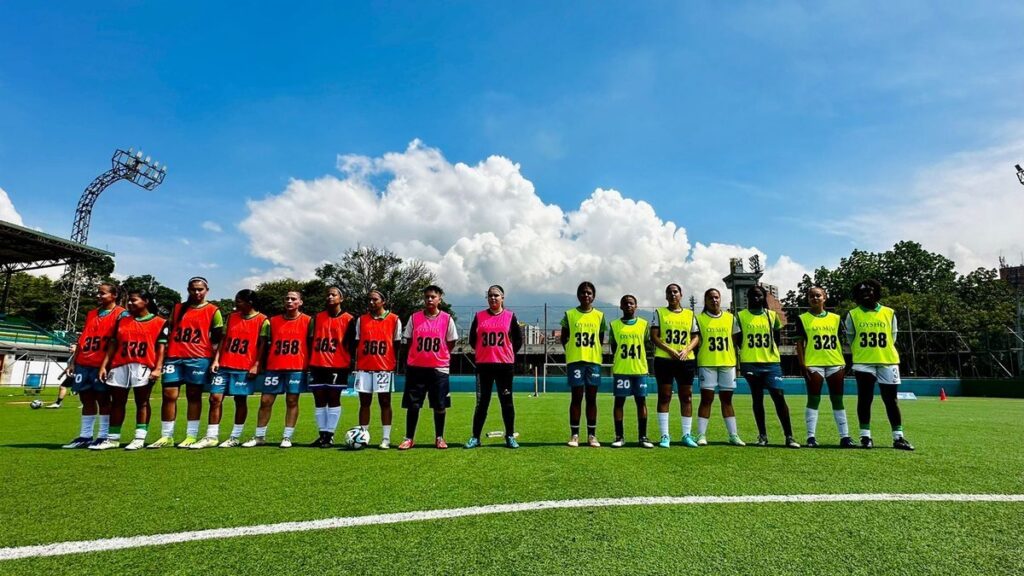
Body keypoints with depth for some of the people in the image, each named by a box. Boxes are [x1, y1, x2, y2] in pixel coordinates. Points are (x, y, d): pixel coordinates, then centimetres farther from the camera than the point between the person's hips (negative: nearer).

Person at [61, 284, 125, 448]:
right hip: (83, 364, 7)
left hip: (102, 364, -7)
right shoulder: (91, 314, 19)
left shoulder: (120, 314, -3)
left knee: (103, 399, -2)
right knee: (86, 400, 9)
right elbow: (82, 338, 20)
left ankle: (103, 437, 2)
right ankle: (85, 436, 15)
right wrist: (73, 361, 14)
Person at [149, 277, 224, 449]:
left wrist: (215, 359, -6)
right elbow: (168, 332, 17)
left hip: (198, 358, -4)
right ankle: (166, 436, 11)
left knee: (194, 396, 2)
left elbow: (217, 339, 2)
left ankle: (192, 436, 8)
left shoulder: (213, 311, 3)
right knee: (169, 395, 2)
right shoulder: (177, 308, 15)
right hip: (174, 357, 4)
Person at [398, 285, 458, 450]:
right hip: (416, 367, 1)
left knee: (439, 405, 5)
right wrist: (421, 355, 6)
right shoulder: (414, 318, 3)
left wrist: (437, 356, 5)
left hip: (439, 368, -1)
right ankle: (409, 438, 16)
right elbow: (408, 341, 10)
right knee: (412, 405, 4)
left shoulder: (447, 319, 0)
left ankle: (439, 438, 19)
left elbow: (451, 343, 7)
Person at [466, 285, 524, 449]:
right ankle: (475, 437, 13)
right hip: (483, 365, 1)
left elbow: (518, 339, 8)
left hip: (505, 365, -1)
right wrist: (484, 351, 10)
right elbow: (472, 339, 12)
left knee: (506, 402, 5)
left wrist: (509, 354, 4)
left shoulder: (510, 316, 3)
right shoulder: (479, 316, 5)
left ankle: (510, 437, 15)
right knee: (481, 402, 5)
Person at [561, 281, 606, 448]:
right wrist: (571, 351, 1)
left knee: (591, 398, 5)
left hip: (594, 361, 2)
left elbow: (601, 339, 13)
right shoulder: (569, 314, 3)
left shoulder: (600, 316, 7)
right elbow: (564, 338, 9)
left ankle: (592, 435, 12)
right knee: (576, 397, 1)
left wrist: (593, 352, 3)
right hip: (575, 361, -1)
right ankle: (574, 435, 8)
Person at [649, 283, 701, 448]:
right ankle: (665, 436, 5)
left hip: (686, 360, 3)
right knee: (664, 397, 0)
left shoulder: (690, 314, 12)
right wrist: (670, 350, -15)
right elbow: (654, 337, -2)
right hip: (663, 359, -2)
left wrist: (686, 350, -11)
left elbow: (696, 337, 9)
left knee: (687, 397, 6)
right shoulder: (659, 313, 5)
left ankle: (687, 434, 15)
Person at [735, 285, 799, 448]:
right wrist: (748, 352, 2)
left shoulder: (773, 315, 8)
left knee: (779, 397, -6)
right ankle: (762, 435, 16)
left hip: (772, 362, 1)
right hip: (750, 364, -1)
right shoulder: (740, 316, 2)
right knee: (757, 399, 7)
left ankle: (789, 436, 0)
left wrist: (771, 350, 8)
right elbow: (736, 340, 5)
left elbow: (778, 338, 17)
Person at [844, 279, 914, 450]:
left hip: (888, 362, 1)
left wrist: (882, 354, 7)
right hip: (863, 363, -1)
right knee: (865, 399, 3)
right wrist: (862, 354, 9)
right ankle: (865, 436, 8)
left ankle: (898, 437, 11)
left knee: (891, 400, 5)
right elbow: (850, 340, 8)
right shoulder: (853, 315, 2)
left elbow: (892, 339, 10)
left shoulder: (889, 313, 5)